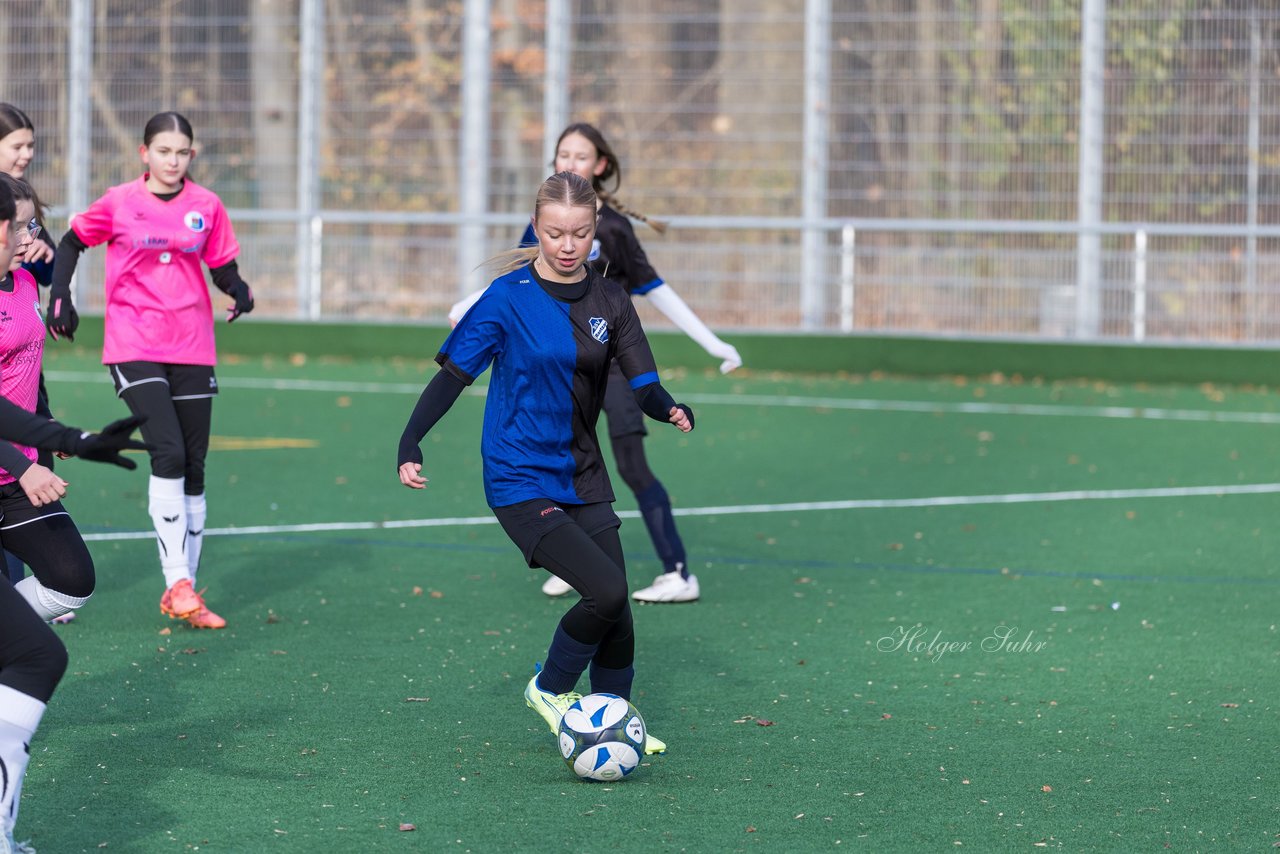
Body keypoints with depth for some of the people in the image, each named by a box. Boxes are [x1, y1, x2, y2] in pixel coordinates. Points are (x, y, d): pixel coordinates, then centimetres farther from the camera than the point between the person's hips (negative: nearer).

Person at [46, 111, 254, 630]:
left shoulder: (206, 206, 4)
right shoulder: (118, 204, -3)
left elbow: (223, 267, 9)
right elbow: (72, 243, 11)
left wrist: (238, 290, -12)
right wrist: (59, 296, -1)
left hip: (192, 349, 4)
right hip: (134, 348, -3)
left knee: (193, 468, 5)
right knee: (169, 454, -20)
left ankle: (185, 590, 15)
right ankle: (177, 582, -16)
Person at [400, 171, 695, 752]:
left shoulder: (609, 302, 5)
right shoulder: (508, 298, -8)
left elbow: (643, 387, 0)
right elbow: (453, 373, -6)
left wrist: (671, 410, -22)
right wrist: (410, 443, -17)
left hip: (583, 479, 5)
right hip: (521, 481, -5)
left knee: (617, 611, 5)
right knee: (606, 591, -19)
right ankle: (549, 690, 5)